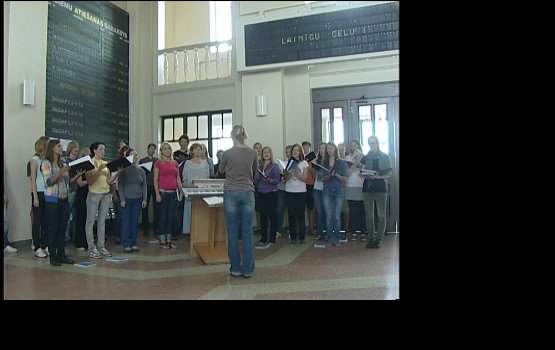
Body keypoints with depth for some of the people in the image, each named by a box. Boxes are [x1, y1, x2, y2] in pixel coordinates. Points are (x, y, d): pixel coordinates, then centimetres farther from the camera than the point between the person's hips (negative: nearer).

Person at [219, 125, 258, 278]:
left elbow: (221, 170, 14)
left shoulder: (227, 153, -5)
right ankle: (247, 269, 9)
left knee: (233, 232, 6)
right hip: (248, 193, 2)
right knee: (247, 232, 5)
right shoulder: (252, 153, 0)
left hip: (231, 193, -1)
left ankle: (236, 268, 12)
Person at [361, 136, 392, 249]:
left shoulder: (384, 156, 4)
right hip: (368, 188, 3)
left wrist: (378, 177, -15)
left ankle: (379, 239, 3)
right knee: (369, 215, 4)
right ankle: (371, 238, 11)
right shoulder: (365, 157, 11)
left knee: (381, 215, -3)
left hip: (380, 188, -2)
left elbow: (389, 175, 0)